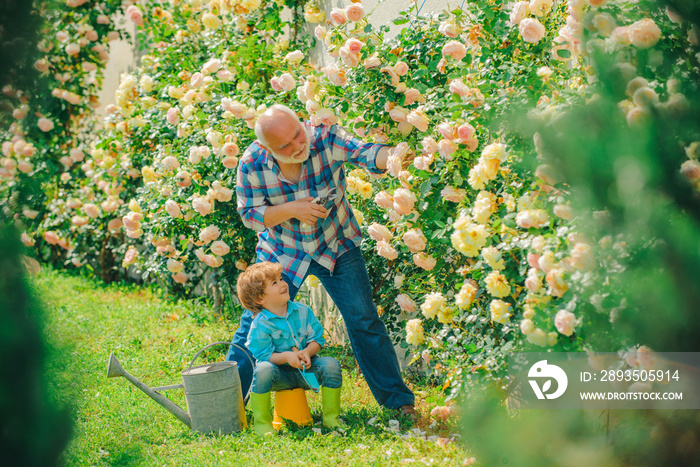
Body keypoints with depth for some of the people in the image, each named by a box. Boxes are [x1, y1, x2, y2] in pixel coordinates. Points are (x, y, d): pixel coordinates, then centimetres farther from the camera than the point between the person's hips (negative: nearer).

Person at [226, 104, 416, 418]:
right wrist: (292, 209, -28)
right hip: (281, 252, 0)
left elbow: (366, 153, -39)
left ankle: (396, 398, 13)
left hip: (336, 246, 0)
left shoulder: (326, 139, -24)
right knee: (255, 322, 2)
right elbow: (249, 215, -12)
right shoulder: (252, 164, -20)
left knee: (364, 321, -1)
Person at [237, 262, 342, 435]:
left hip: (305, 369, 4)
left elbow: (317, 339, 2)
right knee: (263, 369, -36)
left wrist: (307, 352, -19)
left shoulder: (302, 311, 0)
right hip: (281, 375, -3)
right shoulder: (260, 324, -14)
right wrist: (286, 357, -32)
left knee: (331, 365, -23)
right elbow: (263, 356, -16)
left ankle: (331, 418, -8)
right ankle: (261, 422, -18)